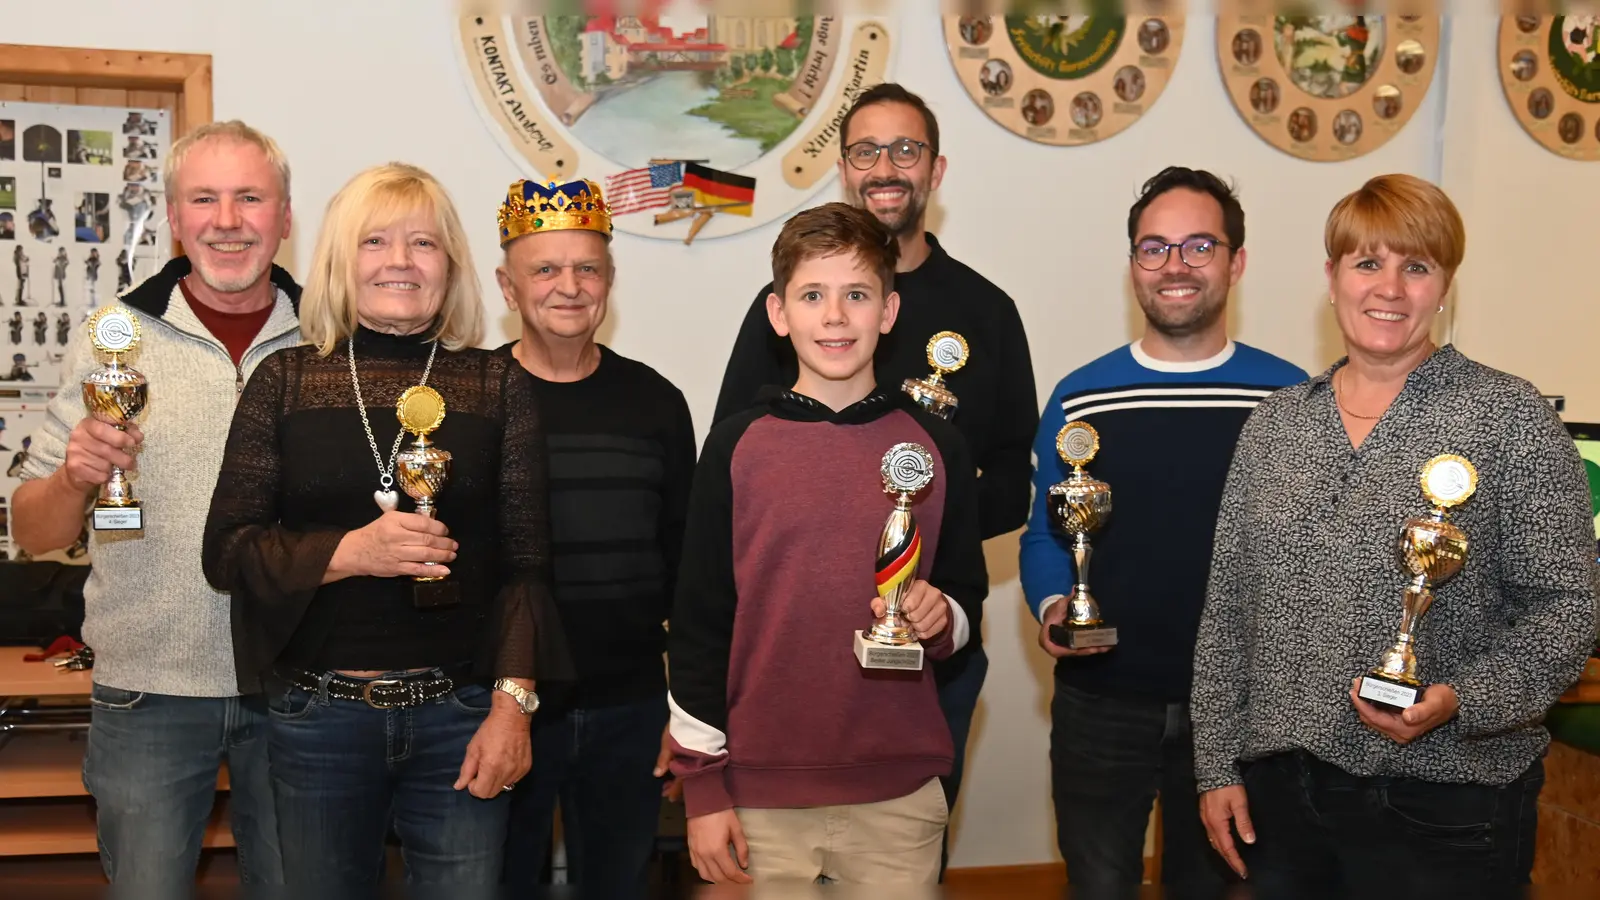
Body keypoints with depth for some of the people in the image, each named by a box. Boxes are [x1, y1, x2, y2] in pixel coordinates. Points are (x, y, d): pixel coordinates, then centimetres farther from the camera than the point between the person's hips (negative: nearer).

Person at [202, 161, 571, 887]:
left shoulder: (498, 384, 4)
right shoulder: (285, 379, 4)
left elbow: (526, 561, 1)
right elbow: (226, 549, 0)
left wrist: (513, 702, -9)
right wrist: (350, 552, -16)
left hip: (461, 715, 0)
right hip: (317, 713, 1)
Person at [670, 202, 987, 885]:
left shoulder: (935, 448, 2)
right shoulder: (737, 446, -1)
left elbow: (968, 596, 12)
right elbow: (698, 623, 0)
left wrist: (940, 617, -11)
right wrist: (702, 787, -2)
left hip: (900, 793, 1)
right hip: (758, 792, -1)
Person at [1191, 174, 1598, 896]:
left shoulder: (1509, 417, -4)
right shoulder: (1273, 423, 7)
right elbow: (1227, 608, 8)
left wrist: (1463, 699, -22)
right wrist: (1217, 765, 5)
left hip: (1442, 801, -4)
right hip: (1279, 792, 4)